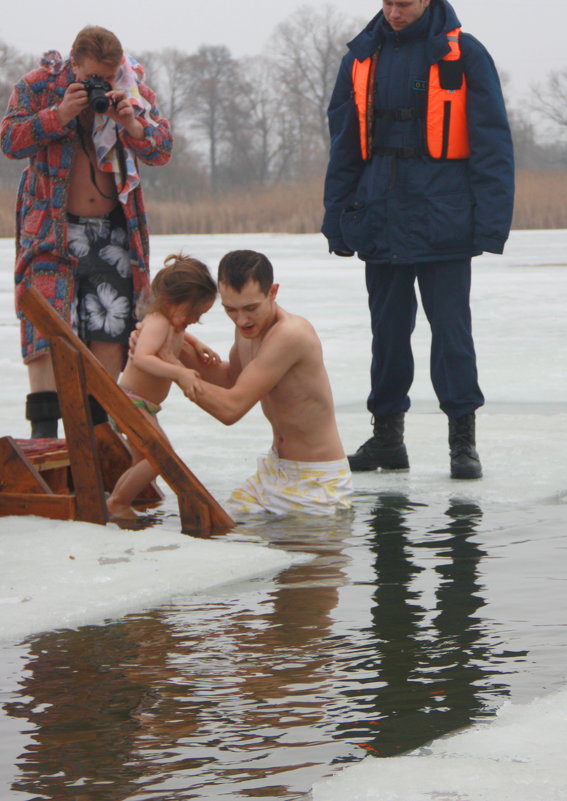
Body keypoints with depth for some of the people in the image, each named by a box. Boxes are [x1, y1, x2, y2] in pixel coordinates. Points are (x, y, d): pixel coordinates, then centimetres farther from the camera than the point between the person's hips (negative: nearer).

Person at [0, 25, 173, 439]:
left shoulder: (135, 92, 3)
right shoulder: (38, 86, -3)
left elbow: (162, 150, -3)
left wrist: (131, 124, -22)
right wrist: (59, 115, -23)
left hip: (113, 230, 3)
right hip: (52, 228, -3)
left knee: (111, 327, -1)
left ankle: (97, 424, 6)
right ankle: (44, 427, -18)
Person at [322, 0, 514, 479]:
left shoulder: (463, 55, -4)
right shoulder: (363, 58, 8)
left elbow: (491, 144, -5)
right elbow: (344, 147, 13)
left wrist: (490, 224, -10)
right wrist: (339, 222, 8)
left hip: (443, 222, -4)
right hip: (382, 220, 4)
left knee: (451, 329, -2)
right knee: (388, 329, 10)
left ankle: (463, 439, 4)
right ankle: (387, 435, 18)